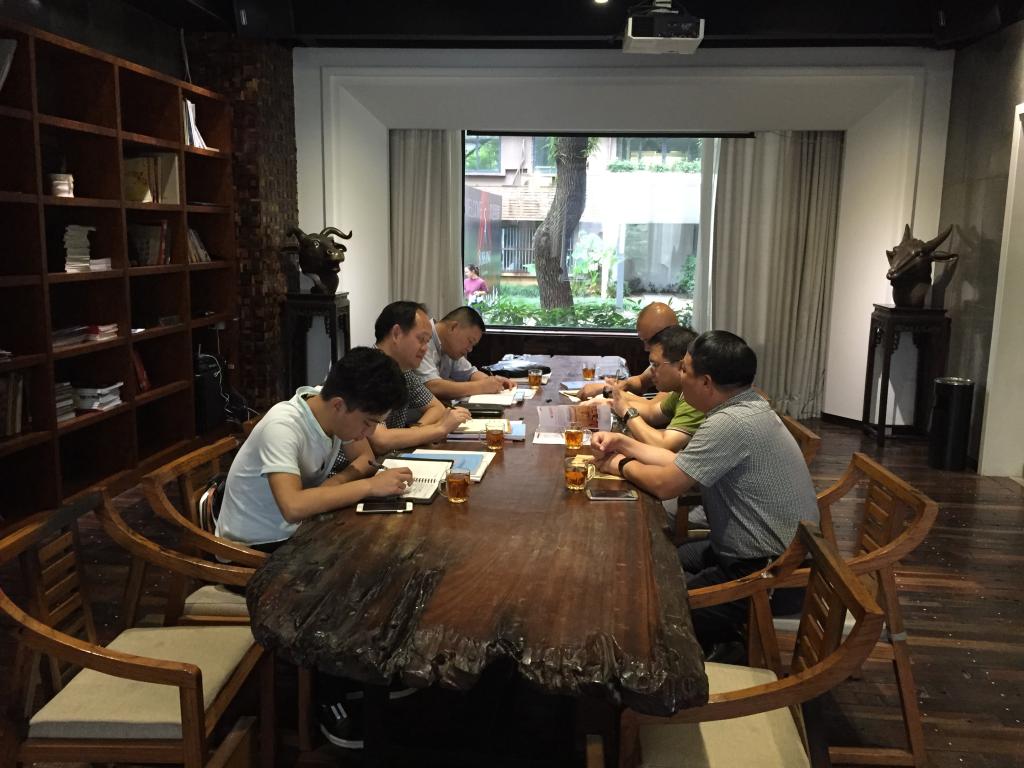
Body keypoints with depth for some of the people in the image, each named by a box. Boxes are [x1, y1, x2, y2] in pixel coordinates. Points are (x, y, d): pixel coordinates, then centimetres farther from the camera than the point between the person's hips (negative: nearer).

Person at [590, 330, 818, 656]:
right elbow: (680, 463, 11)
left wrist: (623, 465, -4)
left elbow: (665, 485, -22)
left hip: (771, 576, -10)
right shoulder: (745, 408, 5)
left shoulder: (732, 423, -27)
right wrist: (624, 444, 7)